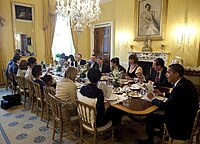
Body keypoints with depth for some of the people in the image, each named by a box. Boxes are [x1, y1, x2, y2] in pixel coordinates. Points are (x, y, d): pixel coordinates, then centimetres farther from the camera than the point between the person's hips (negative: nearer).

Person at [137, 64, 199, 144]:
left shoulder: (181, 87, -29)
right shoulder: (186, 83, 1)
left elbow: (166, 106, -23)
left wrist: (153, 98, -9)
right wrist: (162, 94, 13)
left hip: (181, 126, -10)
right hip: (186, 118, 10)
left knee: (150, 118, -1)